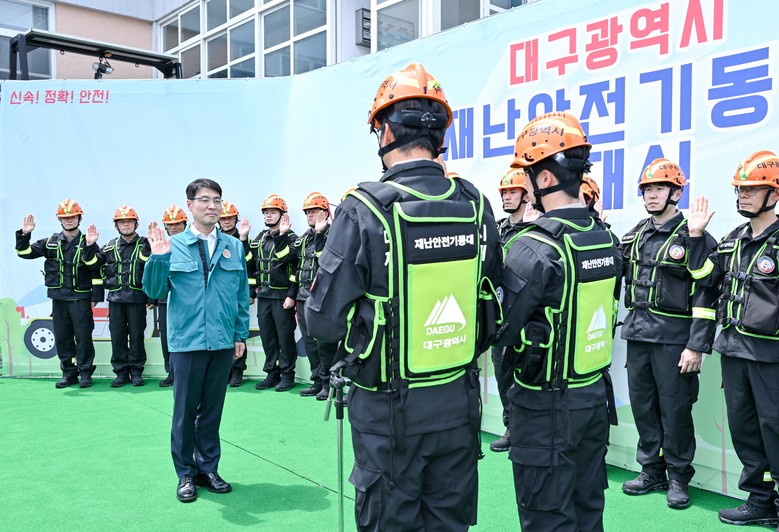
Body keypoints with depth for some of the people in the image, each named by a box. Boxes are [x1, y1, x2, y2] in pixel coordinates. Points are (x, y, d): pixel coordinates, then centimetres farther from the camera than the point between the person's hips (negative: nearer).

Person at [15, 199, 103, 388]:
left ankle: (85, 373, 10)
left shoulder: (87, 242, -1)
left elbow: (95, 268, -14)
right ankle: (69, 373, 19)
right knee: (62, 337, 9)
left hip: (81, 298, -4)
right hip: (58, 298, 4)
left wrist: (90, 247, -29)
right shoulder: (50, 242, 10)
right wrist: (24, 235, -6)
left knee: (83, 337, -1)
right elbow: (25, 252, 8)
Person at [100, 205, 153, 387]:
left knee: (136, 336, 2)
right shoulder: (110, 247, 12)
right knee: (117, 337, 5)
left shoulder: (144, 245, 2)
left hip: (137, 299, -3)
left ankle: (136, 372, 12)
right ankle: (121, 372, 14)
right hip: (115, 298, 3)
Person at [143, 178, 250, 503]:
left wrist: (241, 334, 7)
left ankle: (208, 469, 28)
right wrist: (158, 258, -17)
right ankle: (185, 474, 24)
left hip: (223, 343, 2)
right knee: (185, 411, 8)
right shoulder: (172, 246, -2)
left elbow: (242, 294, 9)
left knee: (212, 410, 13)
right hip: (186, 341, -2)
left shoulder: (234, 247, 5)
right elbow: (155, 292, -2)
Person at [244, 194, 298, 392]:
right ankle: (272, 373, 22)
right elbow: (249, 263, 9)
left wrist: (291, 295, -20)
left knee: (285, 336, 1)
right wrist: (243, 239, 4)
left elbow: (297, 268, -14)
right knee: (267, 336, 11)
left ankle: (287, 375, 11)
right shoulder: (260, 239, 14)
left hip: (282, 296, -6)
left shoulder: (290, 238, -5)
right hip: (264, 295, 6)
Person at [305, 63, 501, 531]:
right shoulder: (476, 206, -5)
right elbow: (493, 306, 5)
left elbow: (324, 321, -15)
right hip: (459, 402, 4)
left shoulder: (365, 210, -18)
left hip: (390, 408, -4)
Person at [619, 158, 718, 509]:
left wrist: (697, 346, -14)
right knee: (642, 404, 12)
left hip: (673, 337, -5)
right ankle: (651, 471, 27)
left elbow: (705, 296, -10)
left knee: (675, 408, 4)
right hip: (637, 334, 6)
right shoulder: (635, 236, 11)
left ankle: (678, 477, 21)